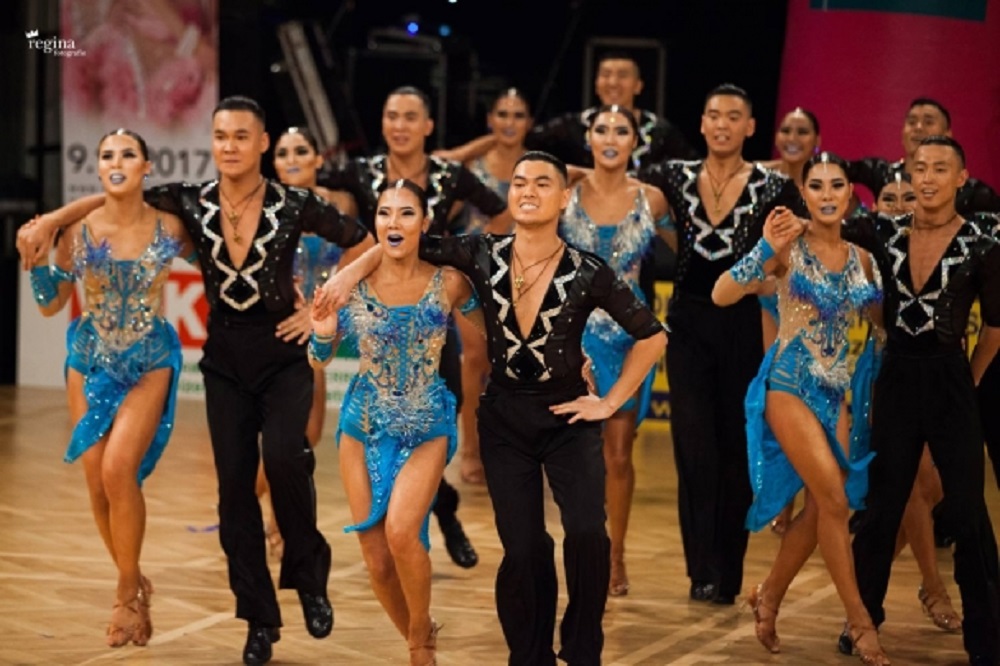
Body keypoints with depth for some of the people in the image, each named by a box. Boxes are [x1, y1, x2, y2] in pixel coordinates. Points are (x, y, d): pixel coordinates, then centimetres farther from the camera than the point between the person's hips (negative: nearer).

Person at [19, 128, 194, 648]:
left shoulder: (168, 228, -8)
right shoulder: (79, 230, -6)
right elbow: (50, 305, 0)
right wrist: (36, 257, -15)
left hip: (148, 365, -2)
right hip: (90, 363, 2)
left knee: (119, 469, -20)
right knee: (97, 482, 2)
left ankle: (127, 593, -3)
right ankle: (133, 586, 25)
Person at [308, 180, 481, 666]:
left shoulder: (448, 283, -8)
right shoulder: (354, 283, -6)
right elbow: (318, 360, 2)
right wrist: (323, 333, -18)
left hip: (426, 429, -2)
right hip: (363, 426, 2)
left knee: (401, 531, -24)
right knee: (376, 558, 4)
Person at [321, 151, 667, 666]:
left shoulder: (587, 273, -13)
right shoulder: (483, 255, -8)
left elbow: (652, 336, -3)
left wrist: (611, 402, -4)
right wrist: (351, 272, -15)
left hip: (568, 417, -2)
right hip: (505, 417, 2)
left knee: (587, 534, -20)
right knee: (523, 550, -1)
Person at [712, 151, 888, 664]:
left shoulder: (860, 259, 7)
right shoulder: (790, 246, -10)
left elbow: (880, 318, 21)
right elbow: (721, 295, -20)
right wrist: (765, 251, -30)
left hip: (835, 391, 6)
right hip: (791, 386, -6)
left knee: (820, 508, 7)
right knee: (835, 500, -12)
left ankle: (769, 596, 26)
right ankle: (859, 621, -4)